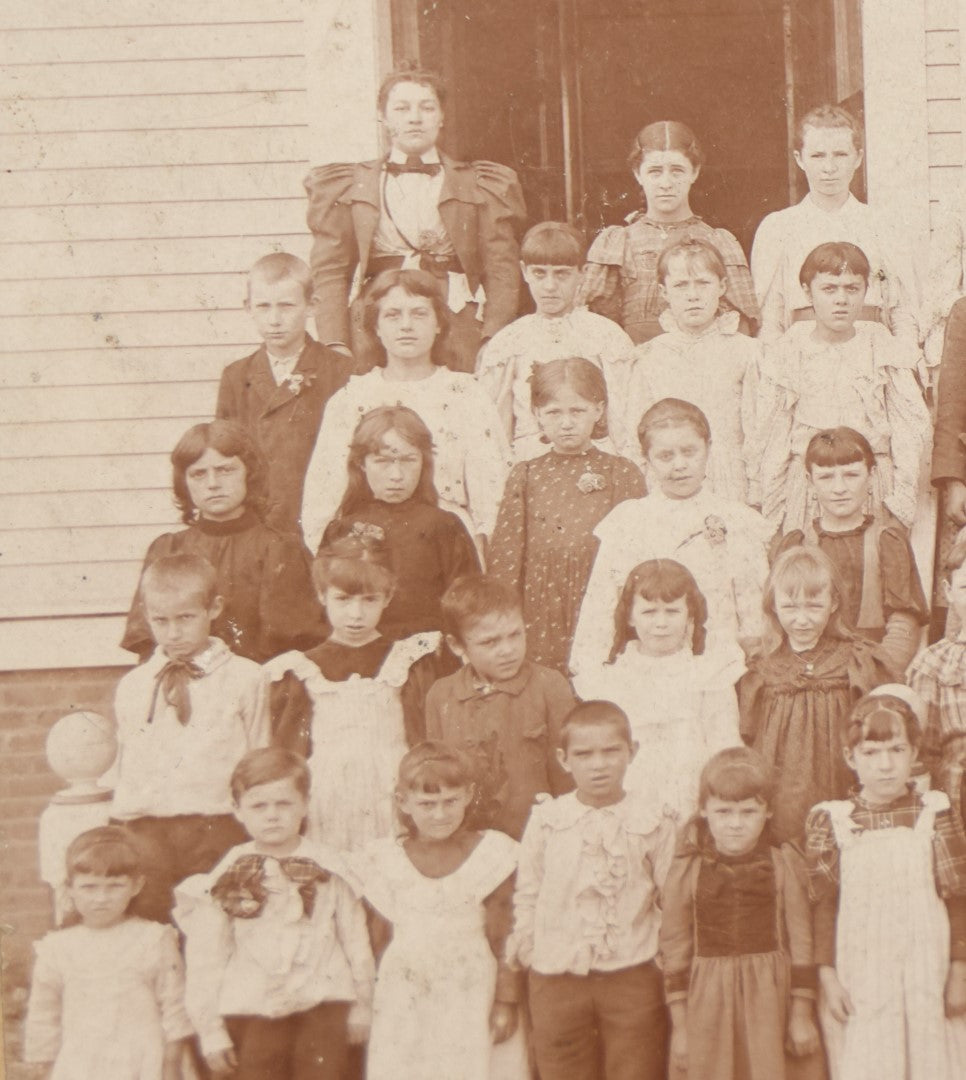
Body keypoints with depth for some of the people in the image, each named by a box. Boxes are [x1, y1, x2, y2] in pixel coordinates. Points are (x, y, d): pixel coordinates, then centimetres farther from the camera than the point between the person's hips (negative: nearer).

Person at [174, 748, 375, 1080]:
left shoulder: (328, 869, 0)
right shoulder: (225, 881, -2)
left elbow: (355, 938, 6)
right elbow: (205, 959, 1)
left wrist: (361, 1003, 8)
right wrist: (210, 1029, 0)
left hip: (323, 1005, 0)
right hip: (251, 1011, 0)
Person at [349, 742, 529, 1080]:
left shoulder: (492, 855, -5)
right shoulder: (384, 862, 2)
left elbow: (503, 939, -3)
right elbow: (378, 941, 8)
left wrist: (506, 1002, -4)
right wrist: (366, 1001, 7)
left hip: (472, 1000, -2)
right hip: (406, 1008, 2)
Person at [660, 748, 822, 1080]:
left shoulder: (784, 865, -1)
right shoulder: (686, 871, -1)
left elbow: (801, 941, 3)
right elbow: (675, 950, 3)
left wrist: (802, 1015, 3)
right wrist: (679, 1025, 2)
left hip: (770, 998, 0)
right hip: (708, 1004, 0)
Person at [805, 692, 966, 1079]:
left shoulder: (934, 815, 0)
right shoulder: (830, 822, -3)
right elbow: (823, 906, 0)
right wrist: (828, 977, -4)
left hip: (928, 975, 1)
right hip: (859, 978, -1)